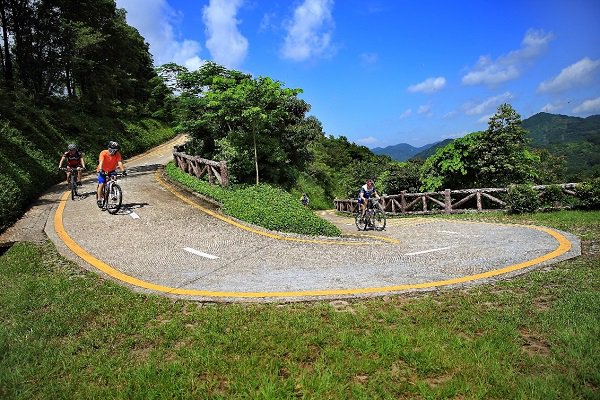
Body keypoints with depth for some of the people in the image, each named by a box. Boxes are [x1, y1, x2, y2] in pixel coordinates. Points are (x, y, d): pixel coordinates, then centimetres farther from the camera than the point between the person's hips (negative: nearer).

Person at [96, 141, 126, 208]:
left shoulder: (117, 154, -16)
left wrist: (123, 170, -43)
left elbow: (119, 162, -27)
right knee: (101, 184, -14)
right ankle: (99, 199, -6)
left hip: (111, 171, 3)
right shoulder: (103, 153, -23)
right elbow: (101, 162, -35)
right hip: (103, 171, -3)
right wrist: (100, 170, -52)